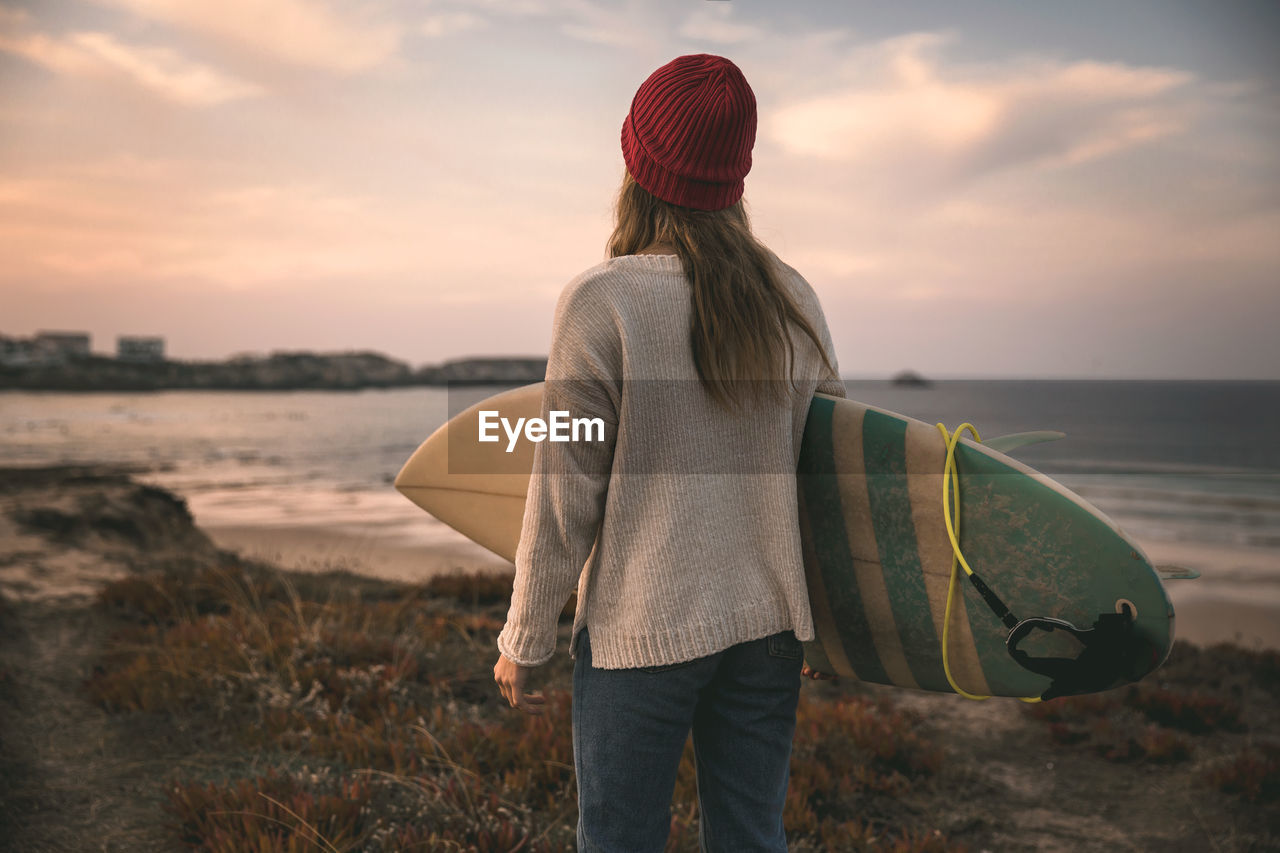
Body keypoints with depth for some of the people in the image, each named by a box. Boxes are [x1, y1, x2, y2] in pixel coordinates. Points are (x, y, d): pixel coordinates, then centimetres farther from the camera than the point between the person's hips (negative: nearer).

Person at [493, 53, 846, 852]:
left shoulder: (601, 302, -14)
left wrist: (524, 641, 1)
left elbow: (566, 496, -11)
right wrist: (813, 612, 21)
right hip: (769, 625, 5)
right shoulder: (794, 298, 1)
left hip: (642, 631, -4)